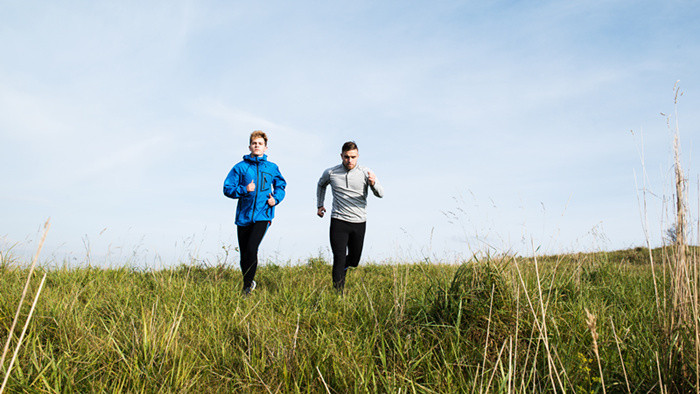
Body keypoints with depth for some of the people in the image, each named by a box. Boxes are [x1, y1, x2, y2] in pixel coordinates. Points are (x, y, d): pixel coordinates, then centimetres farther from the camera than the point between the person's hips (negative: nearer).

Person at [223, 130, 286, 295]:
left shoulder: (272, 168, 7)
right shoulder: (240, 167, 3)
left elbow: (280, 185, 23)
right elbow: (227, 189, 2)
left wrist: (276, 198, 4)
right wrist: (244, 189, -15)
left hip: (263, 215, -1)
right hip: (244, 216, 1)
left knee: (252, 249, -17)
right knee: (244, 254, 9)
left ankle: (247, 287, -3)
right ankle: (248, 283, 32)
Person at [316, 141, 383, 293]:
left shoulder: (365, 173, -3)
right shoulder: (330, 173, 1)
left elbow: (380, 194, -11)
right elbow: (321, 185, 24)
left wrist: (373, 183, -32)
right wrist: (319, 205, 19)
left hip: (359, 223, 1)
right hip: (338, 222, -1)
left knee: (354, 260, 14)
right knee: (339, 258, -11)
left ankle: (342, 267, 48)